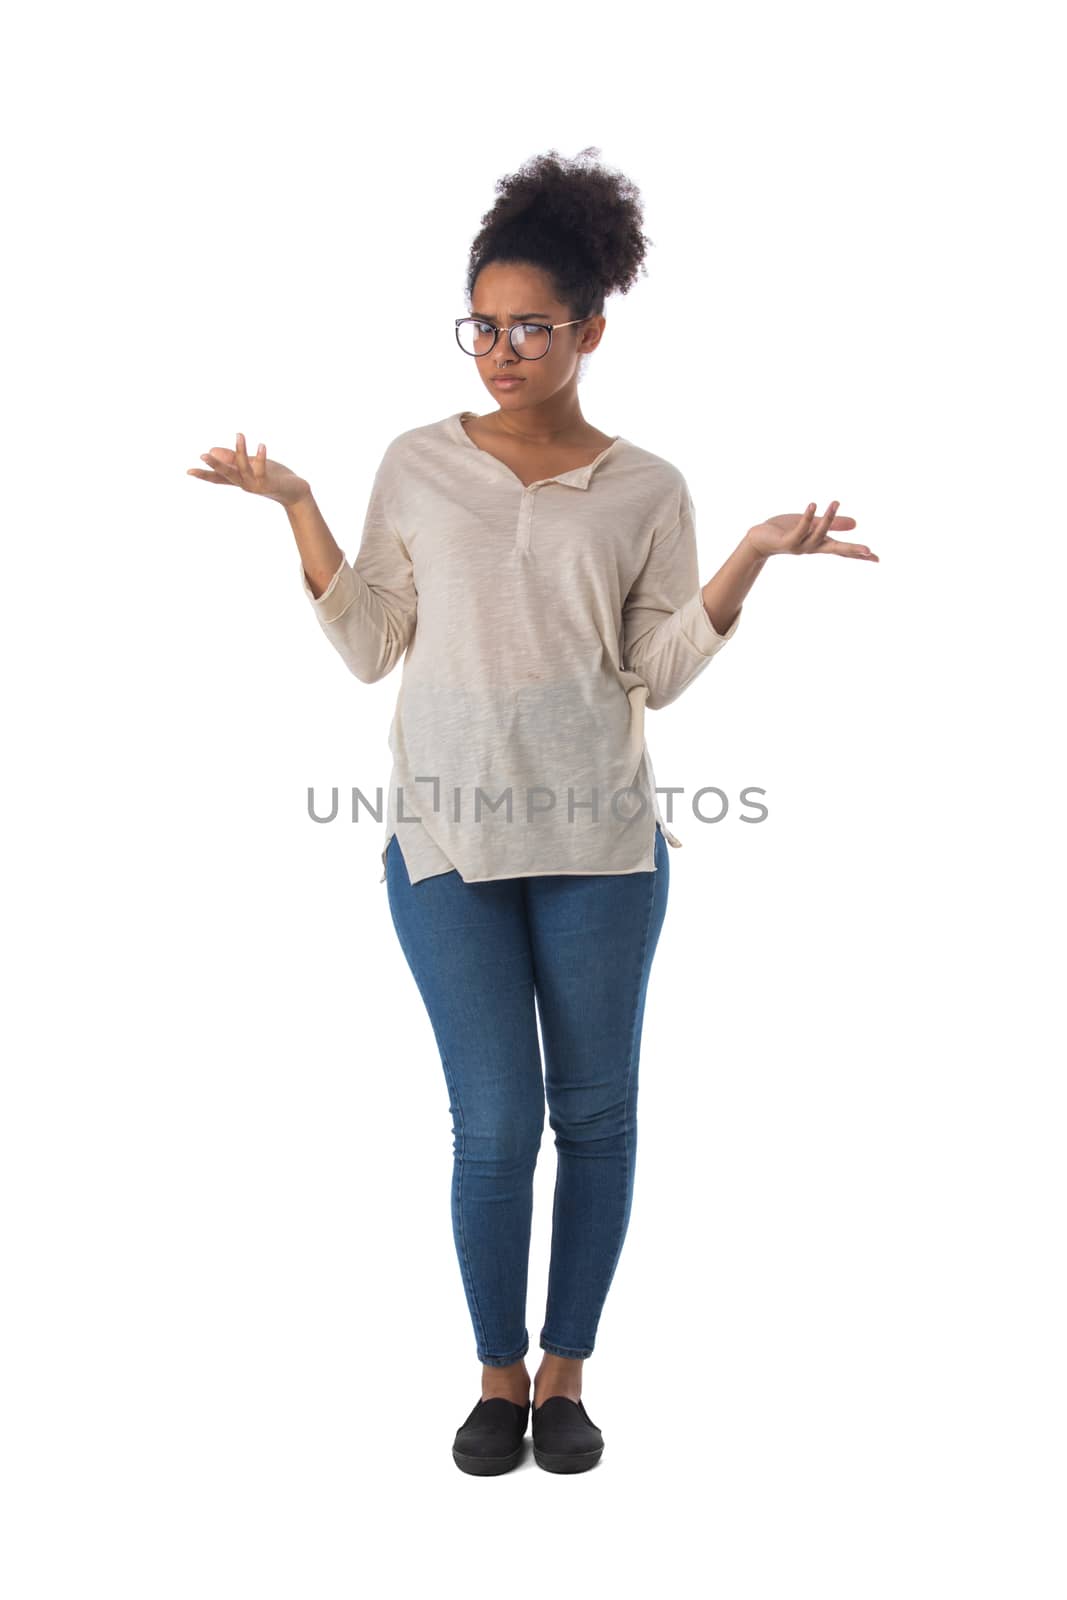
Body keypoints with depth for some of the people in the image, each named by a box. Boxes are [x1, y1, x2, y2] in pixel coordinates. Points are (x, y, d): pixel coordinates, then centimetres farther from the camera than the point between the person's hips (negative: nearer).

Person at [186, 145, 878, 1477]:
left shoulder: (646, 490, 4)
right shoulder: (417, 467, 6)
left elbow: (661, 671, 0)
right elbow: (367, 647, 5)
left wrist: (752, 560, -10)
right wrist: (295, 508, 0)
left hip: (599, 840, 1)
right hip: (446, 839, 0)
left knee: (595, 1113, 8)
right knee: (494, 1123, 2)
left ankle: (566, 1373, 26)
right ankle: (500, 1375, 23)